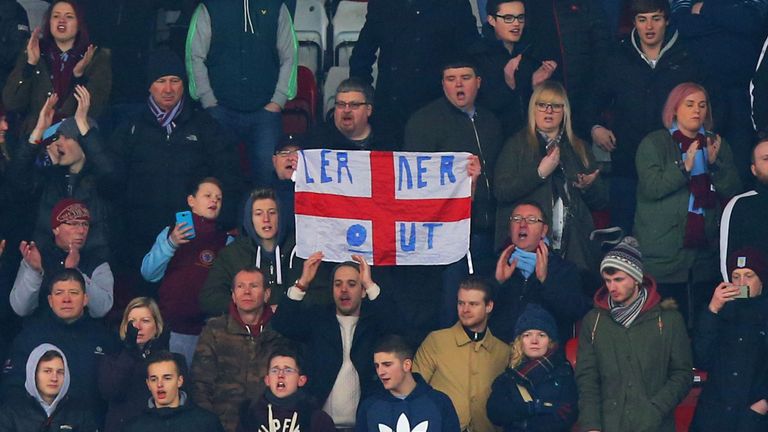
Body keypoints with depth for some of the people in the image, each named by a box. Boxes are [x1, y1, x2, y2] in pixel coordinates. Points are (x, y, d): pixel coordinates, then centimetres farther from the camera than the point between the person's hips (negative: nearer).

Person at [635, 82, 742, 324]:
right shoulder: (653, 143, 1)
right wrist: (684, 167, -23)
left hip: (705, 248, 4)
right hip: (663, 256, -4)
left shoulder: (716, 145, 14)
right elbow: (651, 187, -12)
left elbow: (732, 191, 6)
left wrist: (715, 164, -10)